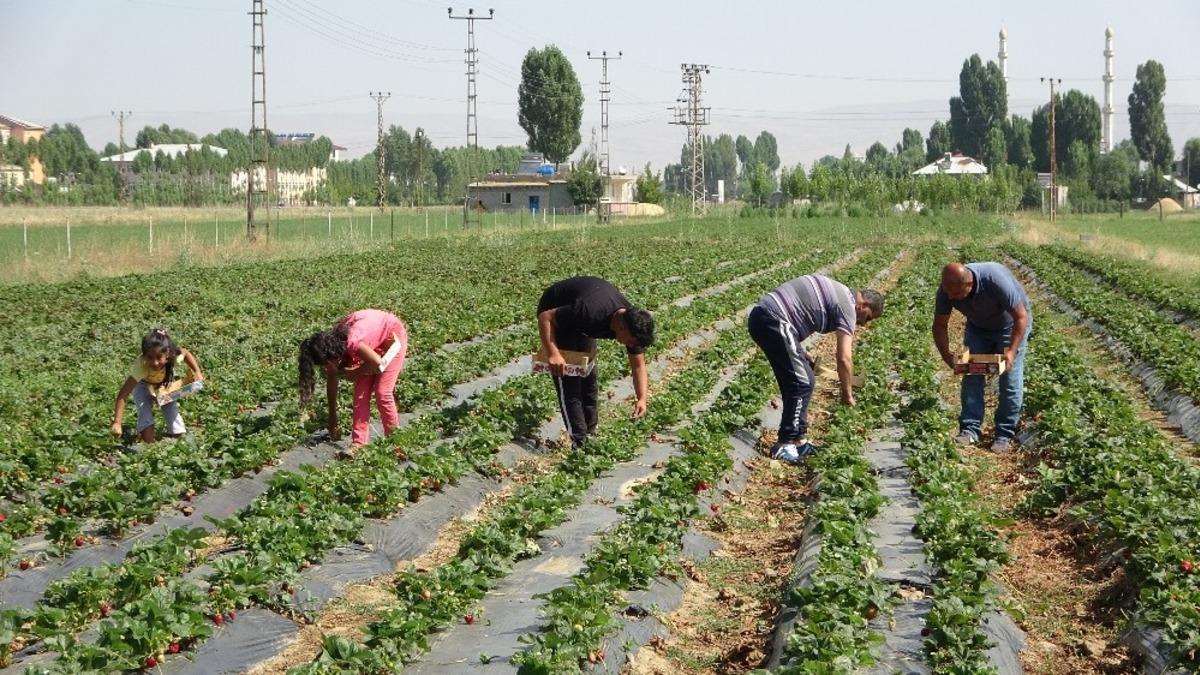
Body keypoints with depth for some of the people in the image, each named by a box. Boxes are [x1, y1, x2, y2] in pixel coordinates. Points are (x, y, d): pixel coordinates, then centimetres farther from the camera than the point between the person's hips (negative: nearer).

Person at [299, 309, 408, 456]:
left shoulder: (351, 343, -39)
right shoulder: (330, 346, -14)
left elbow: (377, 363, -35)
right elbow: (332, 382, -2)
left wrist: (354, 373, -20)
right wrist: (332, 416, 5)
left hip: (392, 336, -7)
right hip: (374, 342, 7)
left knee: (382, 392, -11)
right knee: (360, 393, -4)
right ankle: (358, 443, -4)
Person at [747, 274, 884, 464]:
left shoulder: (836, 293, 25)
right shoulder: (847, 306, -3)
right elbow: (844, 358, -8)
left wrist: (800, 353, 24)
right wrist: (847, 395, 4)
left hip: (760, 316, 10)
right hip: (773, 320, -10)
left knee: (798, 381, 15)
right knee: (802, 383, -5)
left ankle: (799, 439, 19)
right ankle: (784, 446, -3)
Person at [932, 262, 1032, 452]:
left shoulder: (997, 281, -41)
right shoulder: (946, 290, -27)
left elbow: (1021, 317, -31)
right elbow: (940, 325, -13)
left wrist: (1012, 351, -38)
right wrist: (946, 355, -25)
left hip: (1011, 324, -4)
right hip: (978, 327, 4)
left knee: (1010, 379, -6)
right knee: (971, 376, -5)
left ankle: (1005, 435, 1)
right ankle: (970, 429, -2)